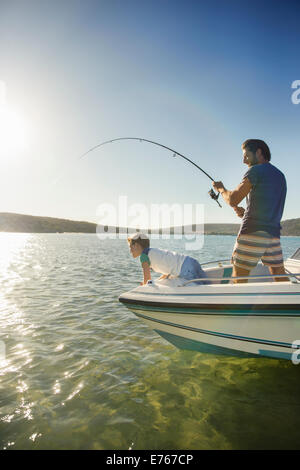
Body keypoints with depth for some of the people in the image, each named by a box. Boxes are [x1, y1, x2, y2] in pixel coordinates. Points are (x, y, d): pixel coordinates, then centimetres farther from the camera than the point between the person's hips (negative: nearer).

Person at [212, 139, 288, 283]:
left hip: (253, 233, -8)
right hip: (274, 233, 8)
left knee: (238, 276, -1)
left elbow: (233, 200, -12)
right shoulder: (280, 175, 20)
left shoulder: (256, 170, -5)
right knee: (281, 278, 11)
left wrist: (221, 188, 7)